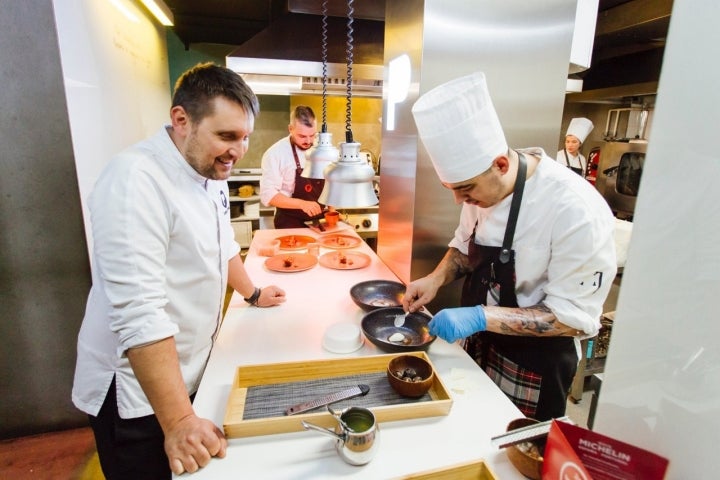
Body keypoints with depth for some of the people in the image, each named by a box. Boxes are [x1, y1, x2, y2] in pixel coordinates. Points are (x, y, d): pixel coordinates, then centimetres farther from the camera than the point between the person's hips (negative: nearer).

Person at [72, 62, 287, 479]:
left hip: (191, 373, 7)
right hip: (138, 393, -7)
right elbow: (139, 315, -31)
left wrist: (253, 294, 25)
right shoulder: (136, 180, -27)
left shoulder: (211, 171, 1)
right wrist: (178, 421, -29)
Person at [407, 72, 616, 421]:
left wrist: (480, 317, -33)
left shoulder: (576, 211, -30)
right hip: (481, 346, 6)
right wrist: (437, 278, -12)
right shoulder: (482, 182, -9)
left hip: (534, 366, -5)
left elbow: (574, 316, -24)